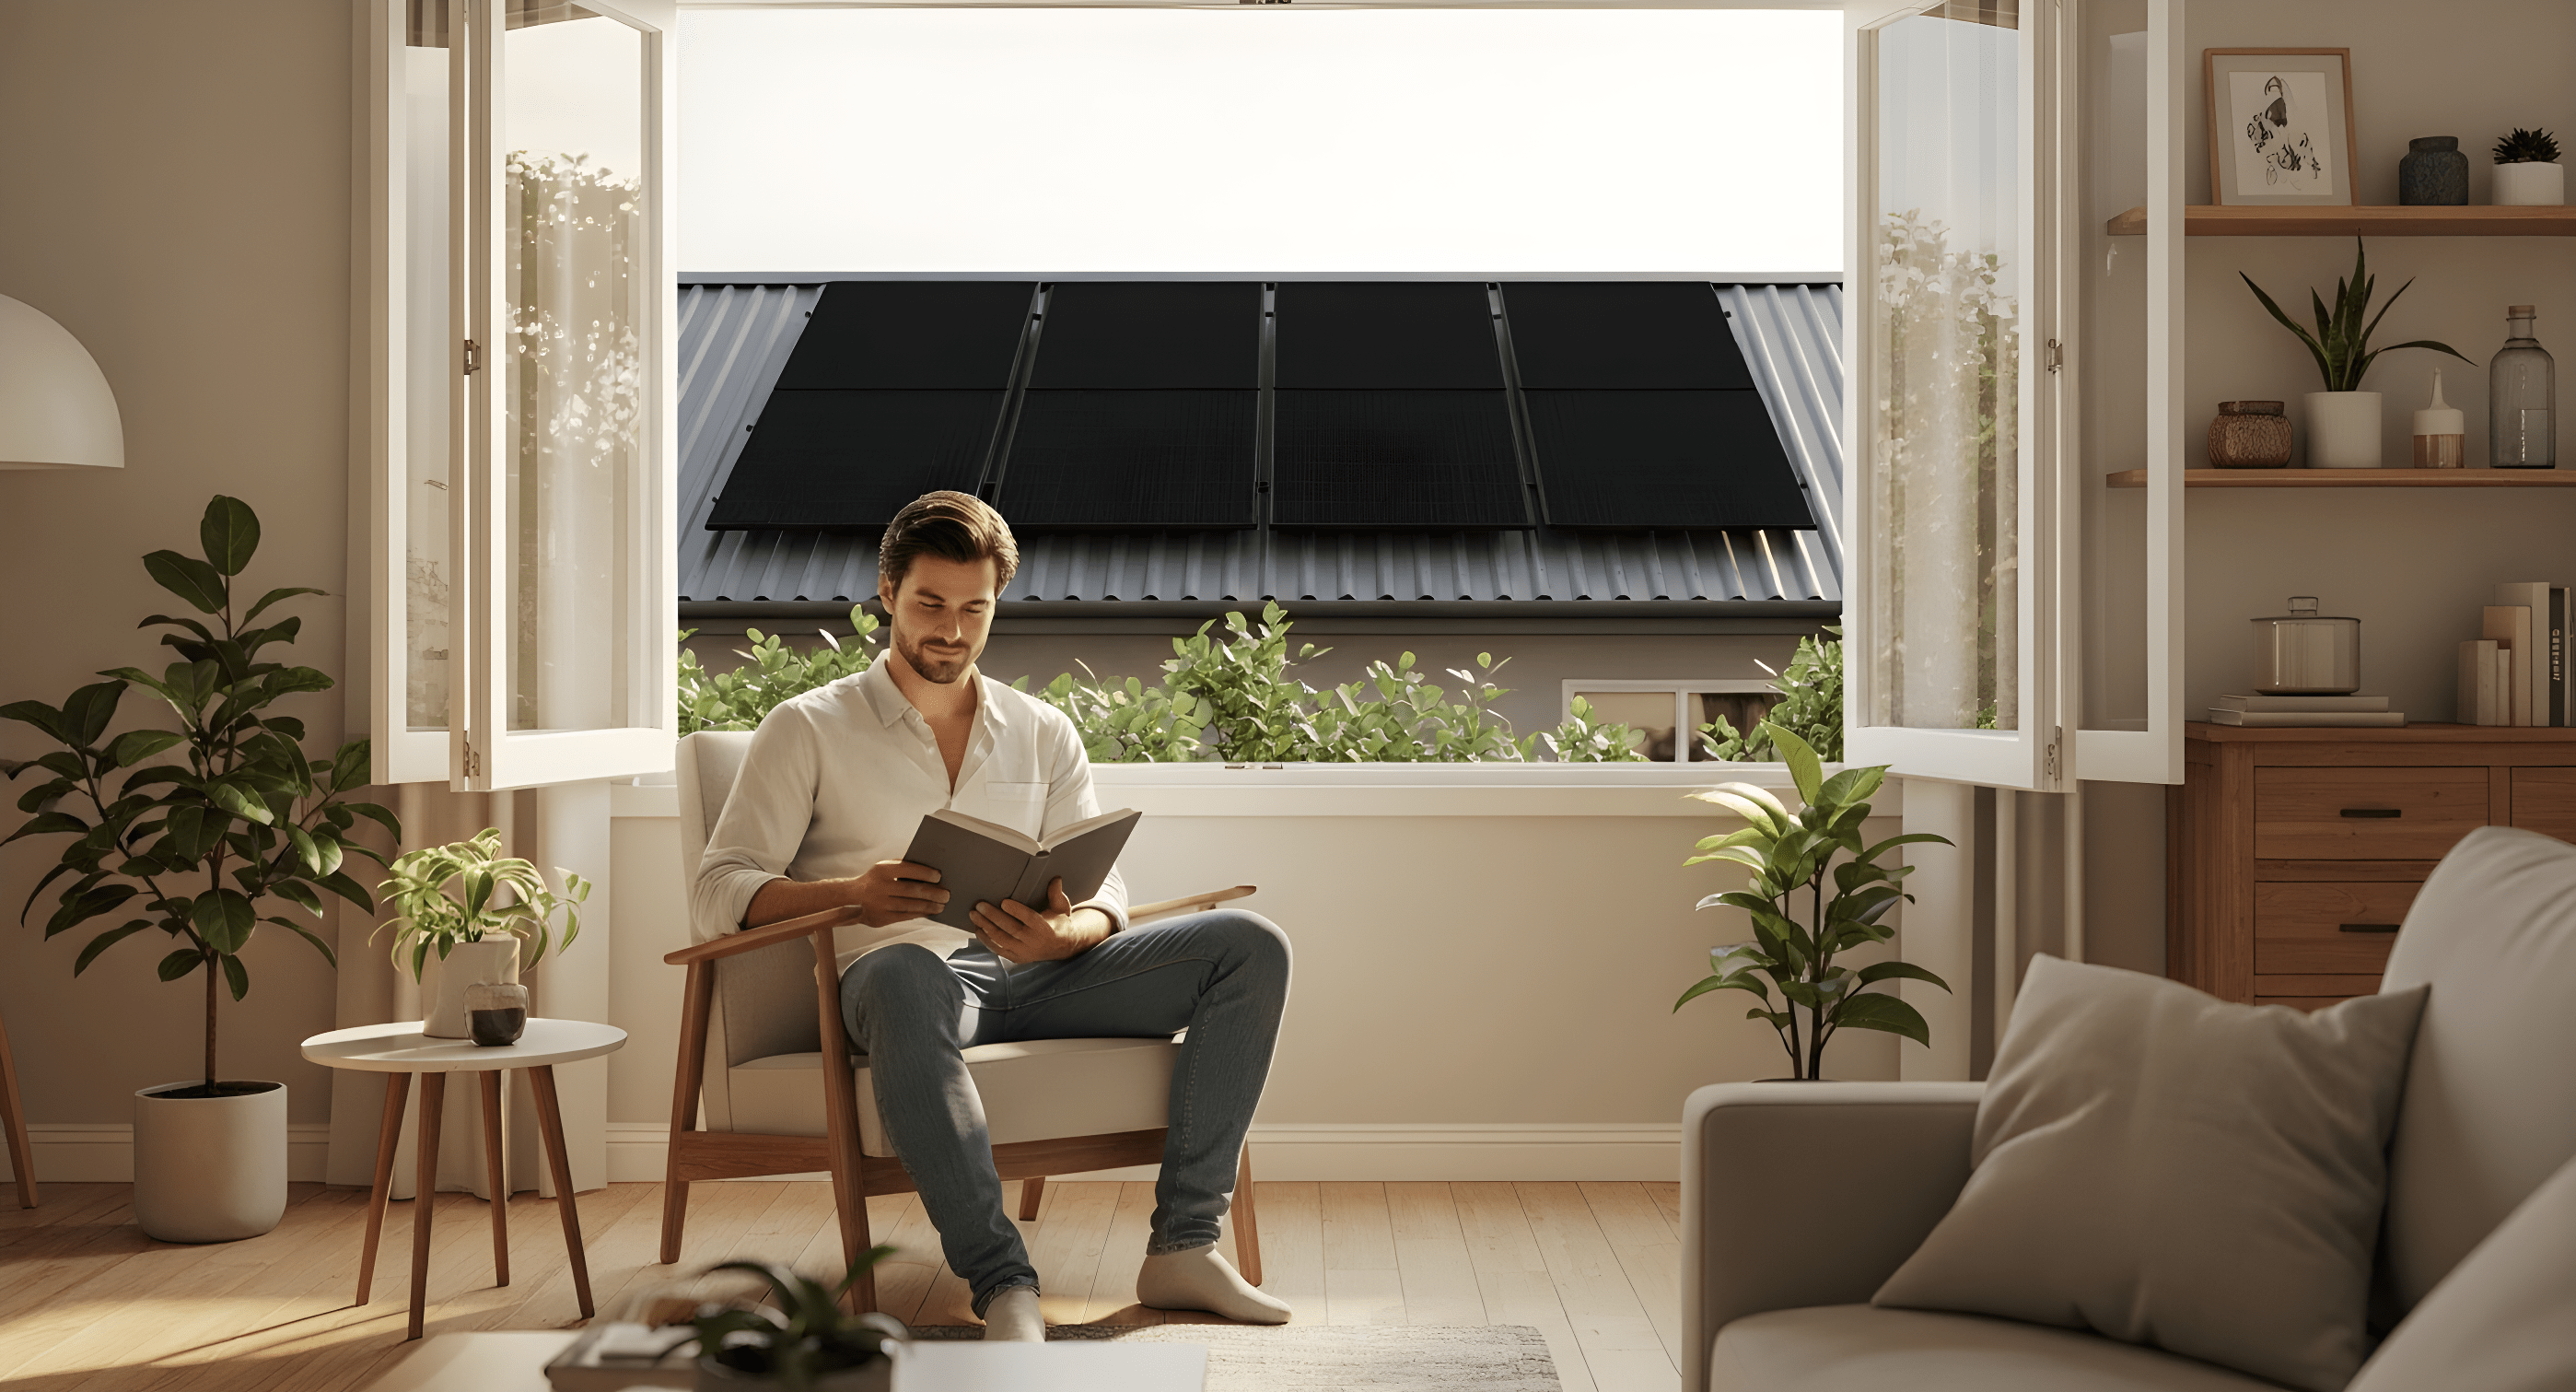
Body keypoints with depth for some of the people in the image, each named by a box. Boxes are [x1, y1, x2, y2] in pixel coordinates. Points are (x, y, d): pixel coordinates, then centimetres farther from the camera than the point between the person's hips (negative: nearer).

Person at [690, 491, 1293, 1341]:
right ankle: (1005, 1288, -49)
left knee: (1250, 946, -15)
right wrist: (849, 894, -21)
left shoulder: (1043, 734, 20)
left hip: (1031, 977, 4)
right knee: (906, 972, -43)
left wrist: (1065, 932, -15)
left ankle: (1182, 1247, -22)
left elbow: (1105, 891, 12)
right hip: (900, 976, -4)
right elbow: (718, 894, 0)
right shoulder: (809, 729, 9)